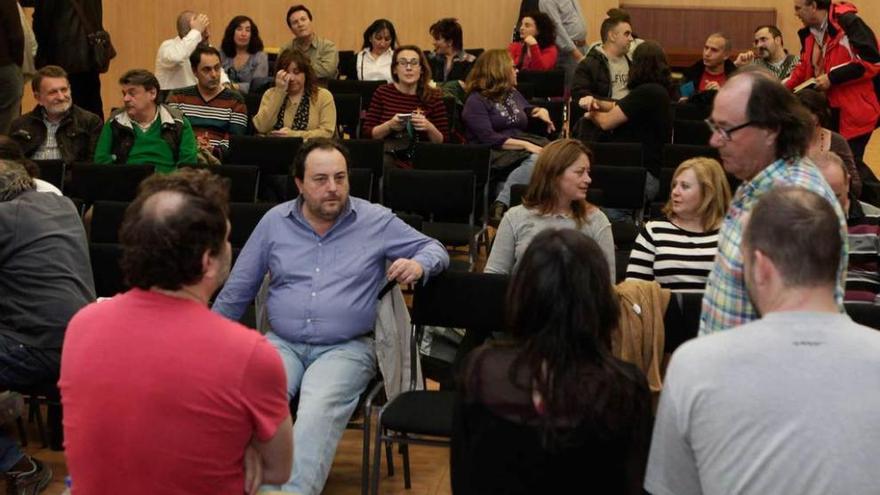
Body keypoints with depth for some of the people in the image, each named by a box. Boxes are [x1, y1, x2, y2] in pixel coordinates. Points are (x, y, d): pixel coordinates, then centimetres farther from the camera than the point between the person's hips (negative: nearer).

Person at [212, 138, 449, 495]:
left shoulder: (377, 221, 5)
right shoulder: (275, 221, 10)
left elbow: (435, 249, 11)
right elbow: (237, 290, 17)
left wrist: (418, 265, -14)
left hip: (346, 348, -2)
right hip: (282, 343, 2)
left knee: (318, 410, -34)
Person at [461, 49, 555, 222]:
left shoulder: (512, 93, 22)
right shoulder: (476, 101, -2)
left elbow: (528, 110, 41)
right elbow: (488, 138, -15)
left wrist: (541, 111, 16)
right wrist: (525, 145, -22)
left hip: (521, 150, 7)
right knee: (536, 161, -37)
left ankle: (501, 204, -41)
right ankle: (500, 207, -42)